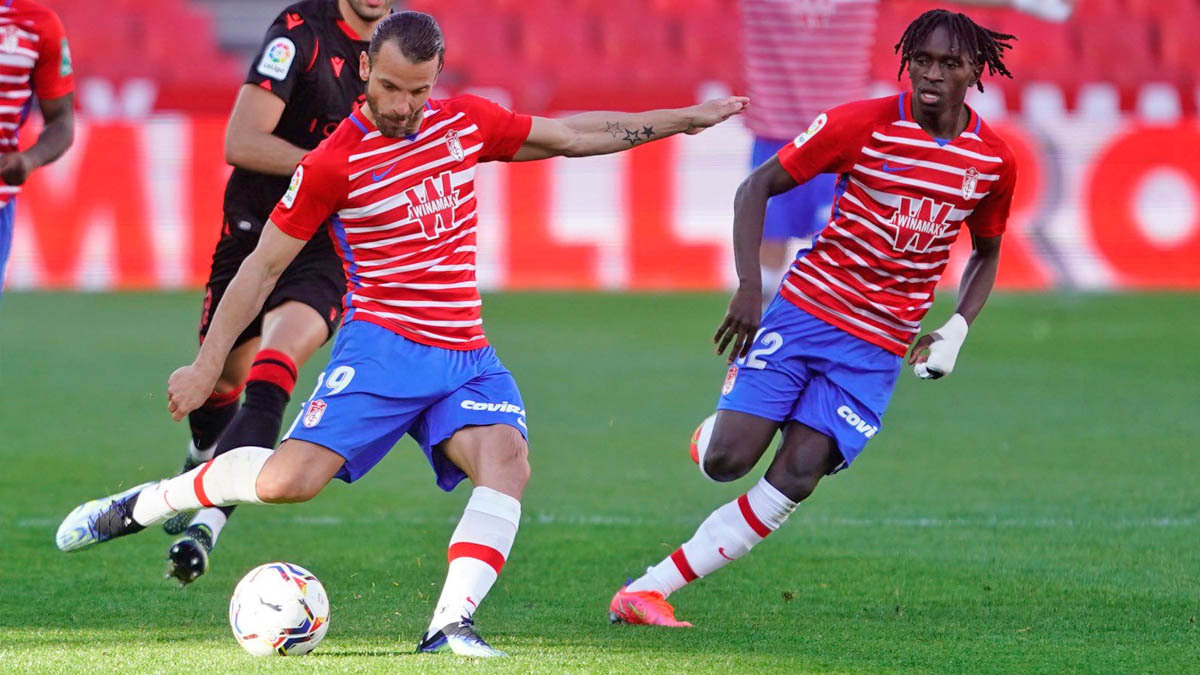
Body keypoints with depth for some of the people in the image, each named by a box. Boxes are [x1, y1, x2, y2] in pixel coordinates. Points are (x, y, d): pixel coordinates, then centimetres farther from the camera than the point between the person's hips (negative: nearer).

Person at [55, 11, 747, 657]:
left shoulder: (467, 123, 7)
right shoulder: (335, 163, -7)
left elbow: (572, 135, 20)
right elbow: (265, 264, -2)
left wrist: (682, 120, 21)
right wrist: (209, 363, -6)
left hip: (468, 357, 4)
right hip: (383, 347, -4)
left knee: (508, 460, -25)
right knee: (288, 480, -20)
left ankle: (450, 625, -31)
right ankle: (139, 505, 4)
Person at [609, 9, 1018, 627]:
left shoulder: (994, 162, 1)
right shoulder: (862, 124, -10)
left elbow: (986, 252, 19)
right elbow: (757, 187, -4)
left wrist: (957, 330, 2)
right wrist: (748, 287, -16)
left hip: (878, 347, 2)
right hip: (805, 310, -2)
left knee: (795, 479, -13)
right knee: (725, 462, -11)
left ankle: (649, 590, -9)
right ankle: (721, 428, 29)